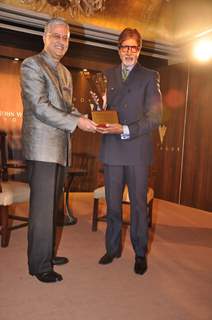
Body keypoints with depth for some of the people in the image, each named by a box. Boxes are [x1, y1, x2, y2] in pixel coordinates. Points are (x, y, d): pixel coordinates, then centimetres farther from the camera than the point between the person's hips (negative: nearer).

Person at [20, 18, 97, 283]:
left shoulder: (65, 72, 21)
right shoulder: (31, 65, -5)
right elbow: (40, 107, -15)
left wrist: (83, 119, 3)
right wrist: (75, 122, -17)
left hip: (60, 147, 8)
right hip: (42, 147, -8)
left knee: (52, 205, 14)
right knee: (42, 207, -3)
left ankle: (47, 253, 28)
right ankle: (39, 265, 9)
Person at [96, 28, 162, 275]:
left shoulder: (149, 77, 5)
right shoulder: (107, 75, 15)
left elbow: (154, 117, -5)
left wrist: (125, 130, -16)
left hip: (137, 150, -2)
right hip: (111, 149, 3)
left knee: (138, 204, 5)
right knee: (112, 203, 10)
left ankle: (140, 254, 20)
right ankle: (113, 248, 26)